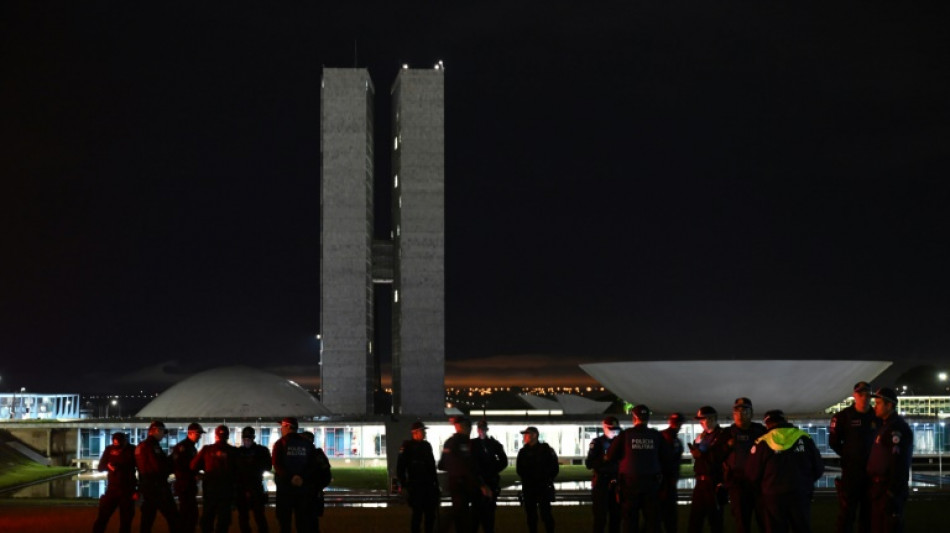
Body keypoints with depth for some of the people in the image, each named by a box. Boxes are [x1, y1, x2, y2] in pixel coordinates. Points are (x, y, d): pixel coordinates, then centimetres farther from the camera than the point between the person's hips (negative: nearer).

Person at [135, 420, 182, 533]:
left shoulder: (140, 446, 15)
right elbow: (159, 467, -19)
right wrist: (172, 464, 0)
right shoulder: (152, 446, -13)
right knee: (174, 519, -8)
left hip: (145, 484, 9)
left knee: (147, 519, 9)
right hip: (157, 485, -9)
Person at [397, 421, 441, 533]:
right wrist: (402, 485, -14)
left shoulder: (427, 445, 12)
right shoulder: (407, 446, -6)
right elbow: (400, 467, -9)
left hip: (429, 485, 6)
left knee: (431, 513, 8)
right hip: (415, 486, -6)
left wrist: (435, 482, 15)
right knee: (417, 513, -4)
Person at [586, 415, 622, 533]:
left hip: (616, 484, 4)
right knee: (601, 516, -5)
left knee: (616, 515, 8)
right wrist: (604, 459, -19)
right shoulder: (597, 442, -1)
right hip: (601, 484, -4)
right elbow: (589, 464, -8)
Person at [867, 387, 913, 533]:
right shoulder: (886, 425, 17)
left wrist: (892, 492, -25)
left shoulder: (897, 428, -16)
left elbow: (899, 462, -22)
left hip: (890, 488, -10)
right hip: (880, 486, 10)